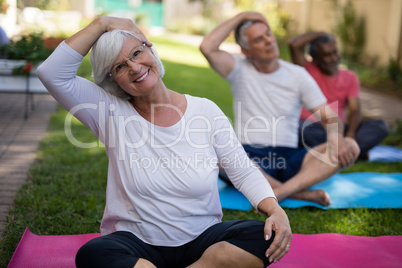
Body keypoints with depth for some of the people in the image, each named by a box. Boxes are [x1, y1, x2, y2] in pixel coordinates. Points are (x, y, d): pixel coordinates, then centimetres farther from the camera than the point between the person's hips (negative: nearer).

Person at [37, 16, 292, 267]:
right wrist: (101, 23, -13)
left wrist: (276, 210, -16)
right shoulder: (111, 112, -3)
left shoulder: (205, 111, -1)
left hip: (202, 239, 1)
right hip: (136, 242, 0)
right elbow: (51, 73, -15)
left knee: (265, 237, -25)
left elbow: (244, 171, 1)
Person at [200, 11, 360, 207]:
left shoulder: (298, 75, 8)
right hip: (248, 158, -2)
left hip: (289, 158, 2)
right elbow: (207, 47, -14)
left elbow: (328, 116, 3)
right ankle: (306, 194, -28)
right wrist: (241, 17, -3)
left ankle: (281, 191, -36)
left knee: (350, 148, -19)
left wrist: (335, 137, -20)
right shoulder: (240, 70, 5)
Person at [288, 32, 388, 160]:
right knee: (303, 128, -39)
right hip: (314, 129, -3)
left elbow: (355, 110, -1)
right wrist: (320, 34, 2)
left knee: (380, 126, -18)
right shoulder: (308, 70, 5)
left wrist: (351, 133, -20)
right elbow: (294, 45, -13)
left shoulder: (350, 77, 13)